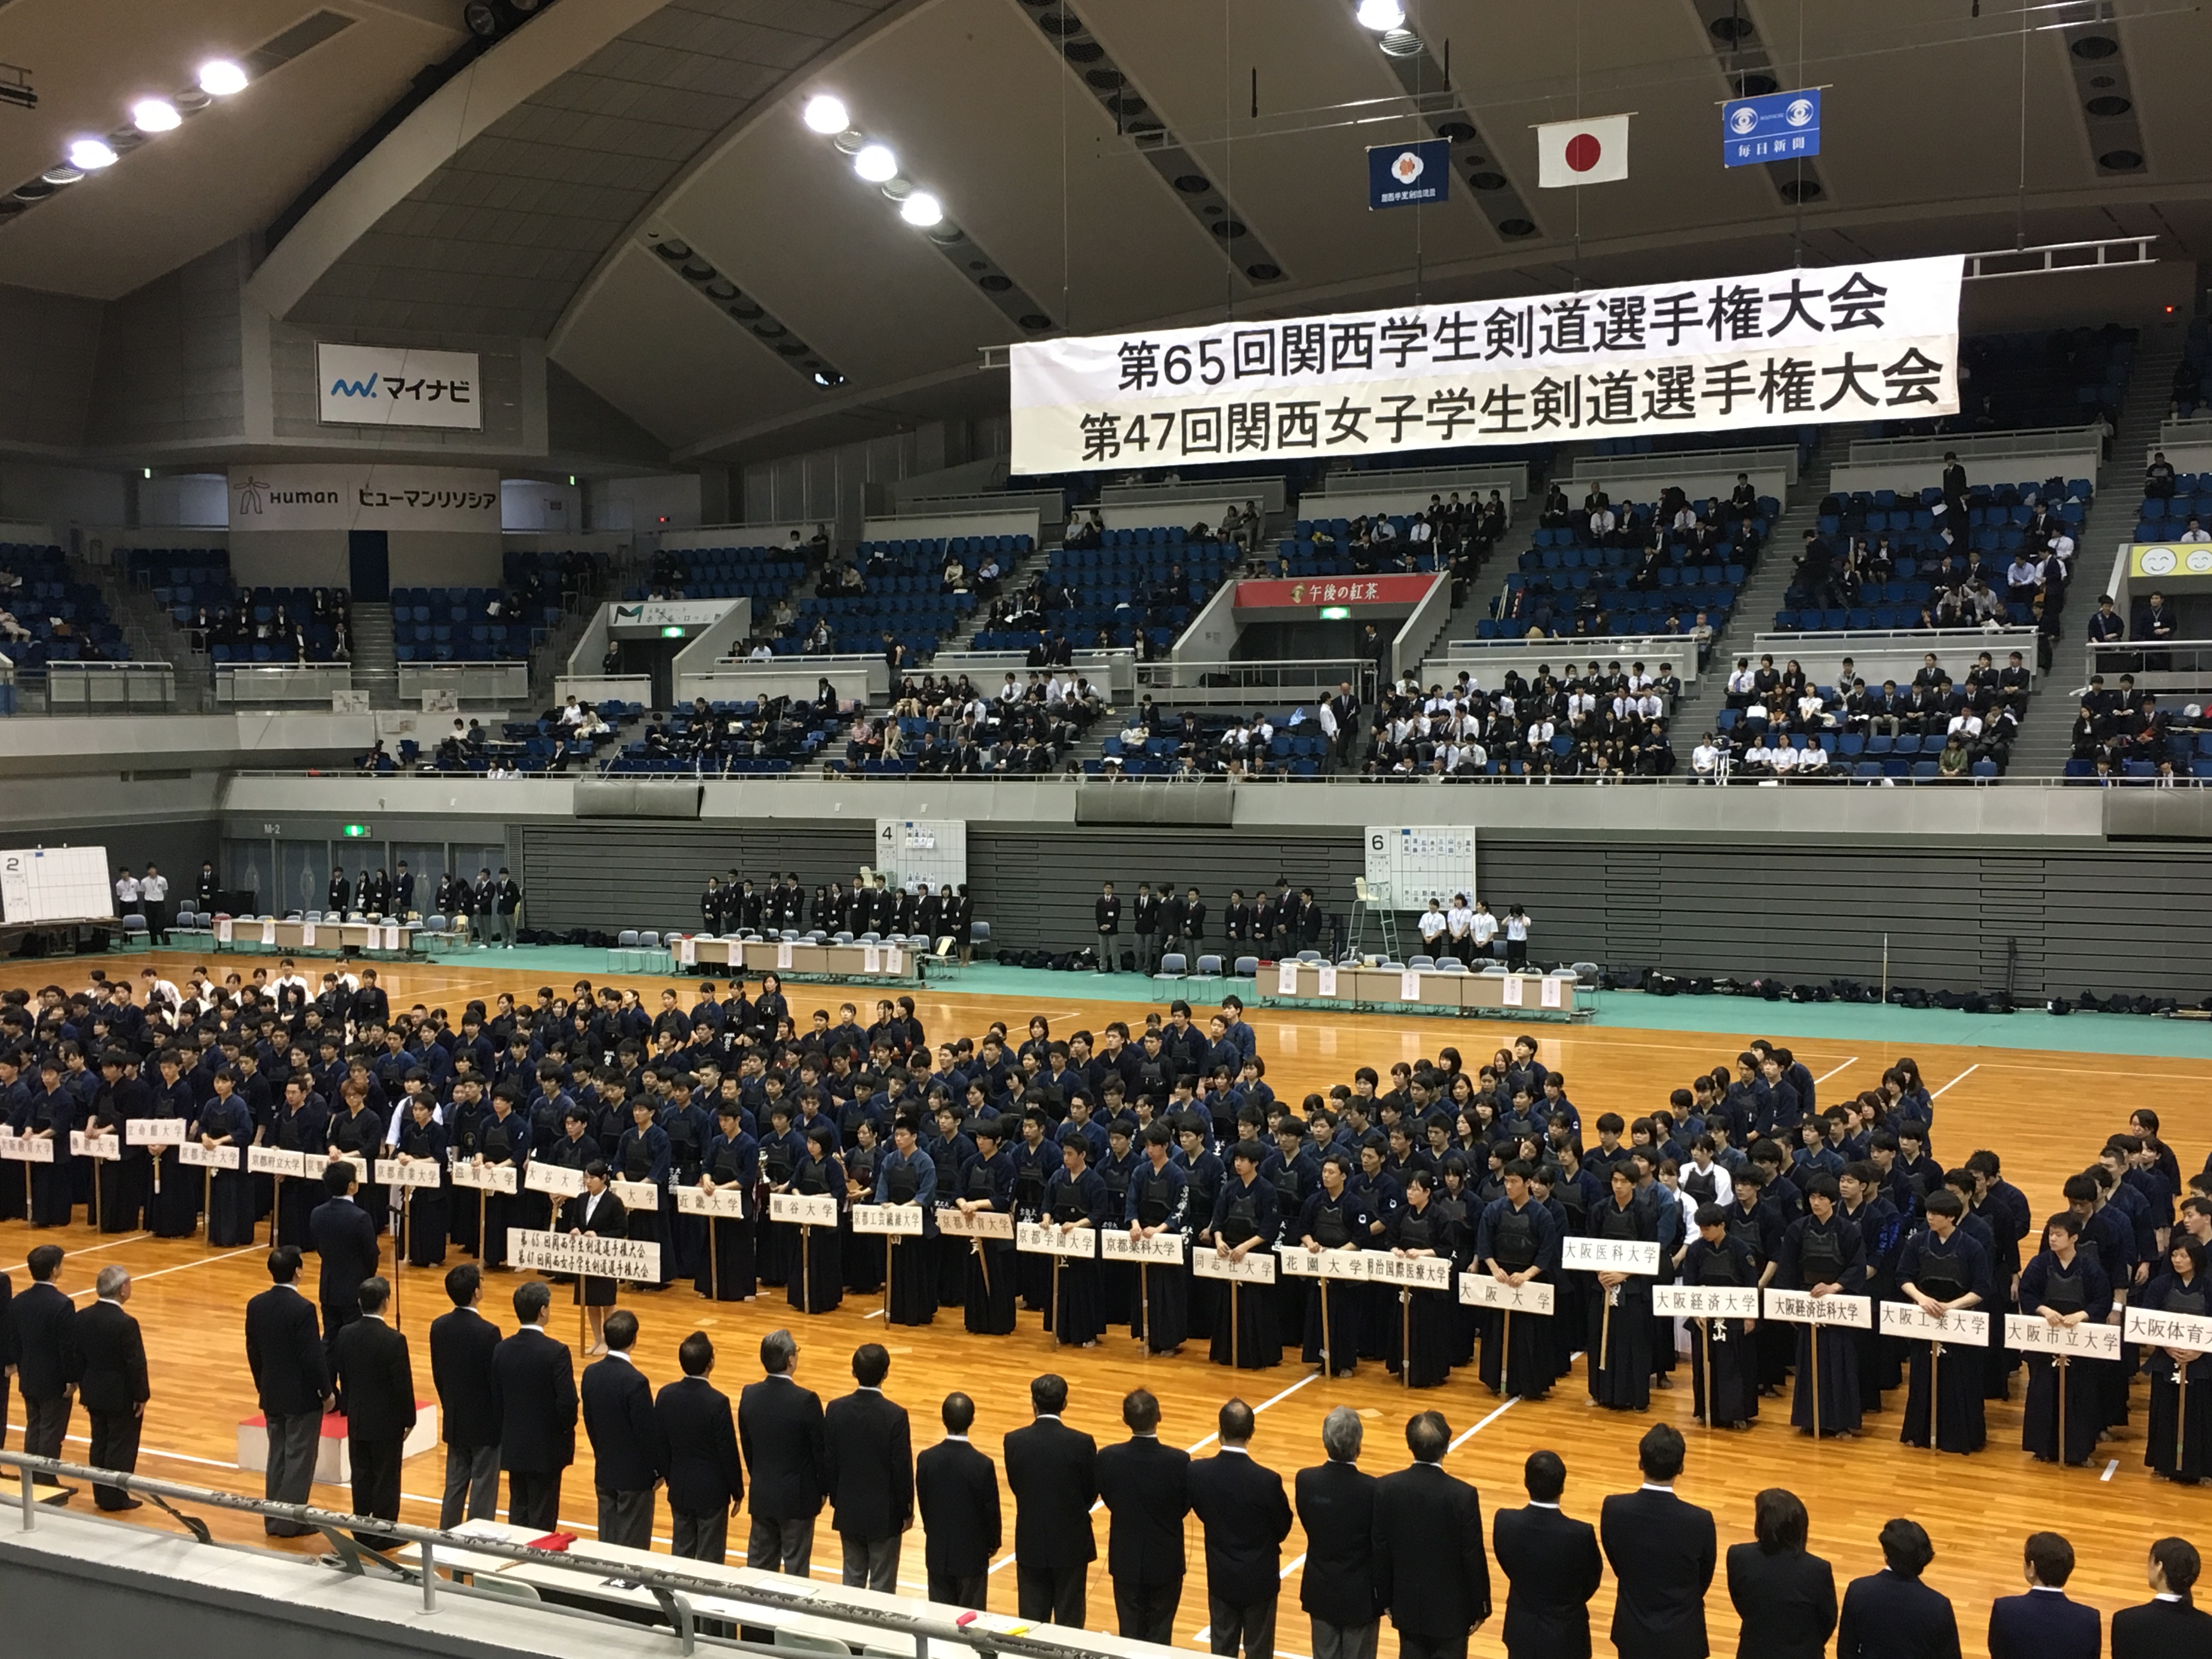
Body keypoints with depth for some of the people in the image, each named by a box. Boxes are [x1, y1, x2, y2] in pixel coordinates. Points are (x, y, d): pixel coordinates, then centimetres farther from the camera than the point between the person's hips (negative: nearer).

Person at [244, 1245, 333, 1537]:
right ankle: (290, 1522, 7)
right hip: (302, 1397, -7)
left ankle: (273, 1519, 21)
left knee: (277, 1457, 16)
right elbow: (314, 1356, -20)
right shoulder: (303, 1309, -22)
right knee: (299, 1459, 3)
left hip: (271, 1395, 7)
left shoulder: (256, 1305, -1)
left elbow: (253, 1352, 8)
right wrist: (326, 1392, -7)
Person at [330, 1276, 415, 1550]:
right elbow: (403, 1384, -17)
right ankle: (383, 1535, 13)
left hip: (356, 1420, 5)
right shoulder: (394, 1340, -21)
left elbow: (341, 1376, 6)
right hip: (386, 1422, -5)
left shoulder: (345, 1335, -4)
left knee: (361, 1476, 15)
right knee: (386, 1478, 6)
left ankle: (362, 1531, 23)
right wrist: (409, 1419, -4)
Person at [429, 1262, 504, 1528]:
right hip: (485, 1423, -6)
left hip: (454, 1421, 6)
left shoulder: (439, 1326, -3)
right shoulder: (488, 1332, -22)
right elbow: (497, 1382, -17)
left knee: (454, 1485, 16)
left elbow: (437, 1376, 7)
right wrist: (502, 1423, -5)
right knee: (483, 1489, 3)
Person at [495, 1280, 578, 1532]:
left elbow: (496, 1399, 4)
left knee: (517, 1515, 15)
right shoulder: (556, 1352, -19)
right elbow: (568, 1403, -19)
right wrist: (567, 1431, 1)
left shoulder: (503, 1350, -2)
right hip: (546, 1449, -5)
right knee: (542, 1520, 4)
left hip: (513, 1447, 5)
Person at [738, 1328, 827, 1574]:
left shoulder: (749, 1395, -6)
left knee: (760, 1565, 15)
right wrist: (823, 1489, 3)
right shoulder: (806, 1401, -21)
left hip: (761, 1495, 5)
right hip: (797, 1497, -5)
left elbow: (746, 1446, 6)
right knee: (796, 1568, 6)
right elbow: (821, 1451, -13)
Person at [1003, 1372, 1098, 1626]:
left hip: (1030, 1543, 1)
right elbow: (1091, 1491, -4)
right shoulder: (1082, 1443, -16)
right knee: (1069, 1622, 11)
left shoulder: (1014, 1441, -12)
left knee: (1032, 1622, 13)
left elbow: (1016, 1486, 1)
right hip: (1071, 1543, -1)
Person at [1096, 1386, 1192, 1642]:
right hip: (1165, 1561, -1)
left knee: (1130, 1634, 16)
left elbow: (1109, 1500, -3)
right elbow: (1185, 1507, -6)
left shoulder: (1108, 1458, -19)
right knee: (1160, 1637, 14)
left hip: (1126, 1561, 1)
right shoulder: (1179, 1461, -22)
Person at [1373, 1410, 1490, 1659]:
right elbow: (1473, 1557, -14)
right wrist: (1479, 1607, 0)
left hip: (1408, 1604, 3)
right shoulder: (1463, 1495, -21)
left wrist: (1386, 1599, 10)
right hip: (1450, 1607, -3)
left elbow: (1380, 1550, -4)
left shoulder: (1387, 1488, -12)